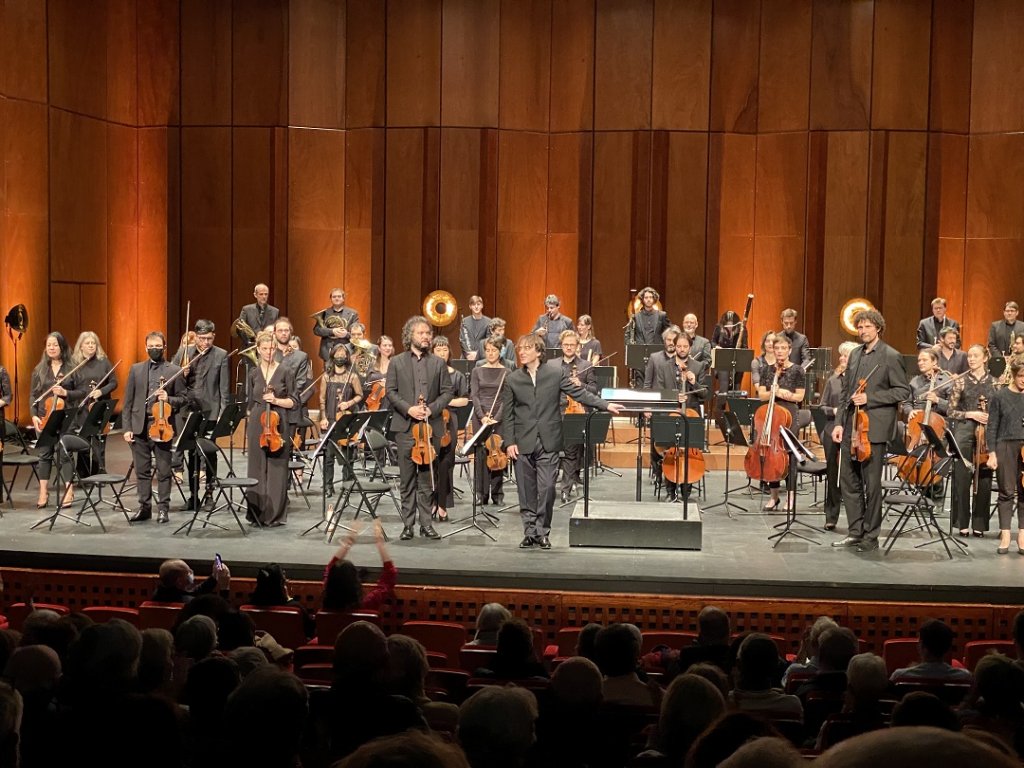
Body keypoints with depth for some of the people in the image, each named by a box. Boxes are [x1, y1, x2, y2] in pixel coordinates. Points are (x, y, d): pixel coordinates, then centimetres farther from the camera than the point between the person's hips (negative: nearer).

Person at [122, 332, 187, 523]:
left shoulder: (174, 371, 3)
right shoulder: (136, 369, 9)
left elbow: (182, 398, 5)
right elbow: (128, 401, 7)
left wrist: (168, 399, -16)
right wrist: (127, 427, 0)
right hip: (139, 427, 2)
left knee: (164, 471, 2)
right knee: (142, 470, 8)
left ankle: (163, 508, 10)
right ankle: (144, 507, 17)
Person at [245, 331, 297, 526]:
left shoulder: (286, 371, 0)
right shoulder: (254, 374, 10)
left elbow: (293, 402, 0)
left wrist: (276, 400, -16)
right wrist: (248, 429, 17)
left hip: (279, 424, -3)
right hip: (257, 424, 3)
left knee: (277, 470, -1)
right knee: (257, 469, 4)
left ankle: (276, 514, 5)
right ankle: (257, 513, 11)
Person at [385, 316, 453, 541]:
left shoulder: (438, 363, 9)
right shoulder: (397, 362, 7)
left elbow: (447, 392, 6)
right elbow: (390, 391, 2)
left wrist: (431, 409, -10)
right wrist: (408, 408, -12)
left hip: (431, 427, 1)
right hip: (405, 427, -1)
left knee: (427, 478, 4)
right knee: (407, 479, 3)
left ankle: (426, 523, 10)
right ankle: (408, 524, 9)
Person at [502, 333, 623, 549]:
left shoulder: (554, 375, 3)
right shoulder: (512, 380, 5)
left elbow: (578, 393, 4)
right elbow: (508, 414, 5)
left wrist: (606, 405, -5)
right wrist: (509, 442, -3)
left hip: (548, 442, -1)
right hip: (523, 443, 1)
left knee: (546, 488, -4)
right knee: (527, 491, 4)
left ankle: (542, 531, 8)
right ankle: (529, 531, 14)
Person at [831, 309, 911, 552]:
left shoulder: (891, 356, -6)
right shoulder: (855, 355, 14)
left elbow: (903, 391, -9)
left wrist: (870, 398, -16)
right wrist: (839, 422, 8)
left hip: (874, 429, -7)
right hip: (850, 427, 7)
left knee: (872, 484, 0)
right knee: (849, 481, 9)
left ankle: (870, 536, 9)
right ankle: (855, 532, 18)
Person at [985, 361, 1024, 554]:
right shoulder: (1000, 396, 0)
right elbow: (992, 427, 1)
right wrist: (992, 453, -5)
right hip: (1006, 446, -1)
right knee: (1007, 492, 2)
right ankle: (1005, 536, 7)